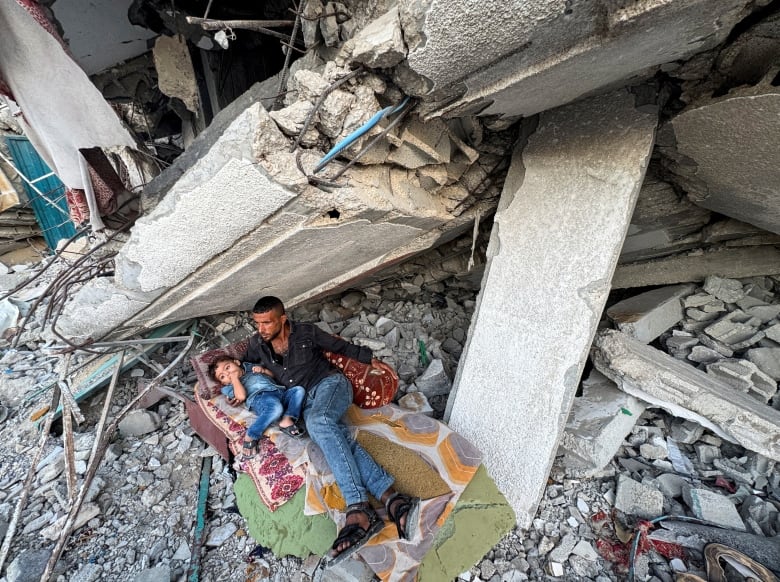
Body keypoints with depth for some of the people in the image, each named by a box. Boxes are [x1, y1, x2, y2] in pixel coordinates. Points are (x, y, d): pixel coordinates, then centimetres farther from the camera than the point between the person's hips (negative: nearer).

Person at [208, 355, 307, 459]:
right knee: (276, 407, -40)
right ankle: (251, 436, -27)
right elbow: (241, 396, -3)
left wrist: (263, 370, 18)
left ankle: (287, 420, -29)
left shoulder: (251, 368, 37)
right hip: (260, 398, -6)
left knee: (299, 390, -19)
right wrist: (235, 377, 4)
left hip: (281, 392, 6)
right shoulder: (229, 386, 21)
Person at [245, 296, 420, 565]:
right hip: (308, 400, 3)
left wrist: (373, 360, 8)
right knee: (335, 434, -30)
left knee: (318, 421, -37)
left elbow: (342, 347, 8)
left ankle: (359, 510, -46)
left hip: (331, 383, -3)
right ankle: (391, 499, -44)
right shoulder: (256, 345, 10)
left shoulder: (306, 332, 0)